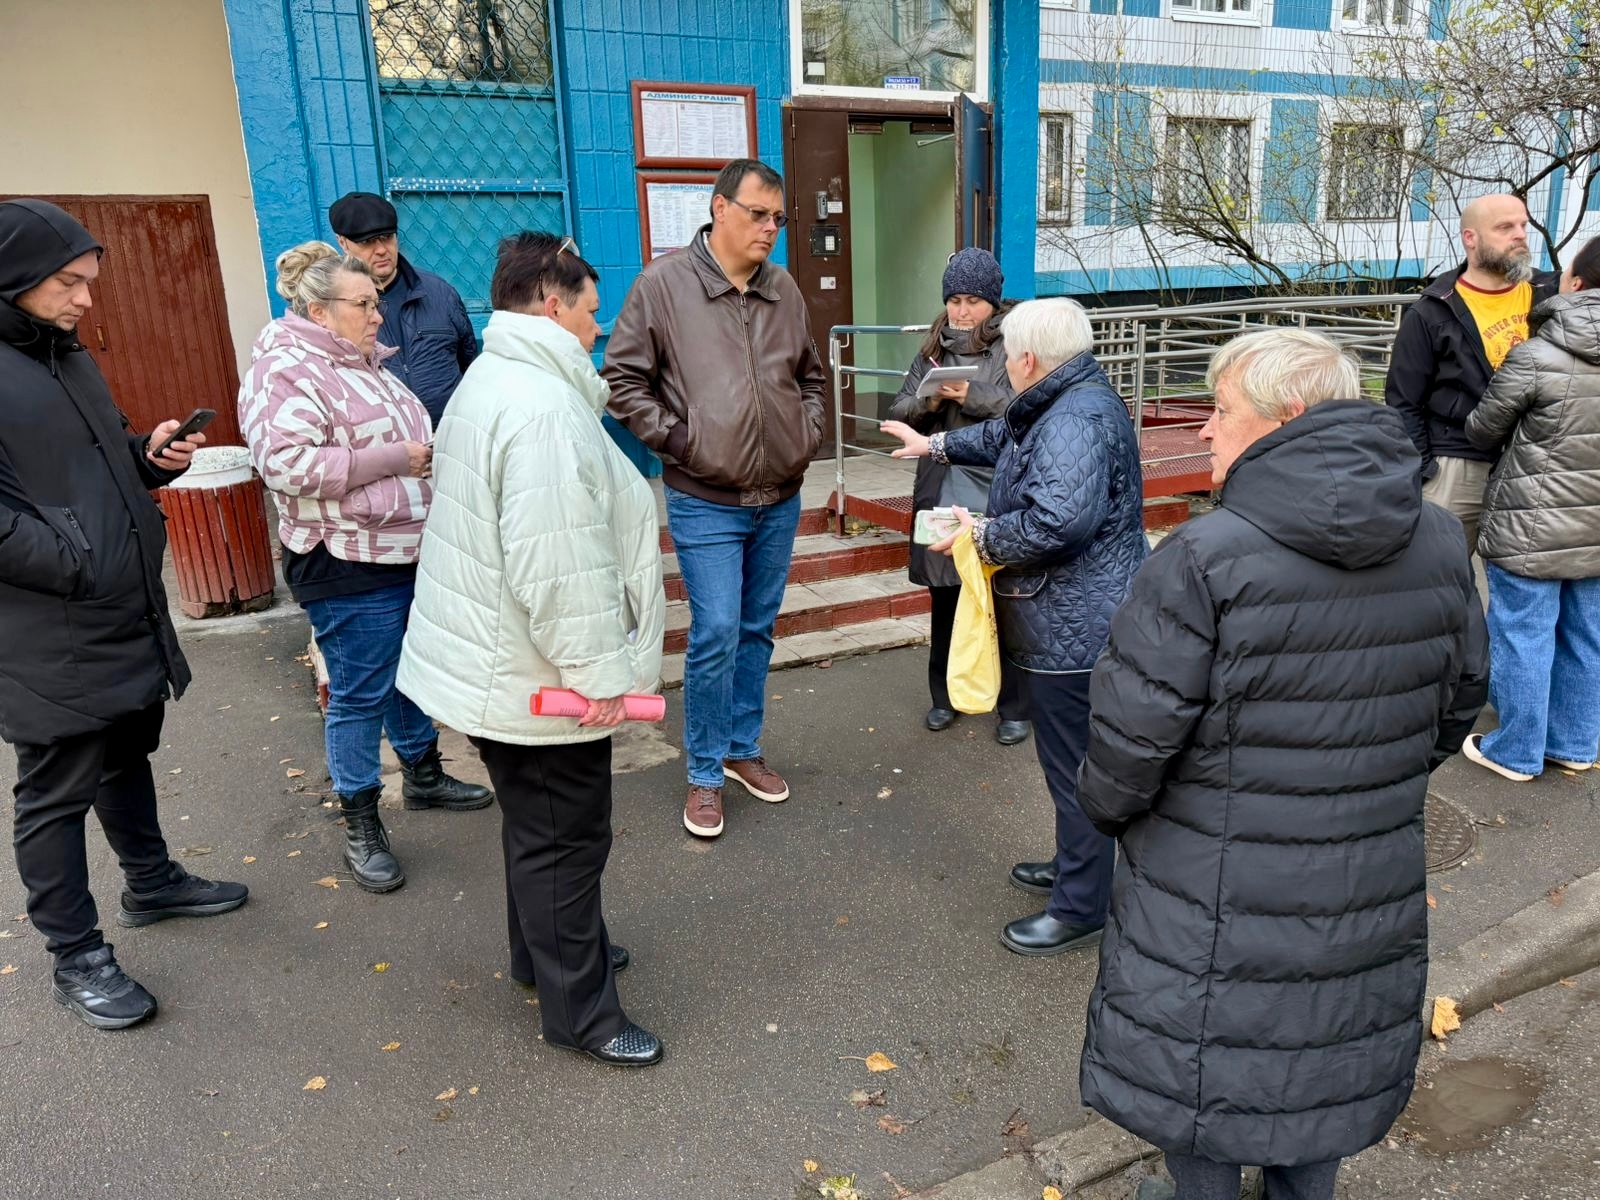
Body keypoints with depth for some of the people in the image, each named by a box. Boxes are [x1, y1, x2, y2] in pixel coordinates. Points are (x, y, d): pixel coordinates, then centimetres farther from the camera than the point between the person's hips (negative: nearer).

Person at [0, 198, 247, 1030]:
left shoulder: (67, 357, 12)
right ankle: (77, 958, 19)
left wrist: (152, 456, 1)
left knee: (128, 756, 23)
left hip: (128, 614, 9)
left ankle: (151, 882, 42)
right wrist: (75, 564, -23)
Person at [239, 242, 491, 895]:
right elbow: (285, 464, -28)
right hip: (349, 570, -9)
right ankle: (360, 825, 15)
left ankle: (424, 775, 38)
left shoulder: (364, 364, 14)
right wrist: (393, 459, -23)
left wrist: (433, 450, 8)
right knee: (360, 694, 1)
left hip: (409, 553, 9)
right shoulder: (285, 372, -15)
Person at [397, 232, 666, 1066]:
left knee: (537, 824, 25)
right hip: (540, 679, -11)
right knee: (564, 838, 4)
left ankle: (544, 950, 44)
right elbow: (557, 565, -30)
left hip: (493, 665, 11)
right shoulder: (544, 407, -24)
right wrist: (598, 671, -22)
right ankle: (579, 1010, 21)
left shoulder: (493, 380, 12)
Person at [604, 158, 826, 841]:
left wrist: (808, 433, 9)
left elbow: (810, 375, 22)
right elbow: (622, 380, -5)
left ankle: (742, 750, 31)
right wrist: (675, 438, -11)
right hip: (705, 504, -5)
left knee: (757, 631, 14)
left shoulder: (784, 290, 8)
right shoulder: (663, 285, -7)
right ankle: (705, 776, 12)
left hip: (780, 500, 5)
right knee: (715, 637, -5)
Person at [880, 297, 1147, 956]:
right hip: (1077, 623, 11)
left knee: (1075, 766, 2)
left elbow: (1056, 523, -35)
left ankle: (1080, 909, 16)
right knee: (1075, 759, 23)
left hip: (1075, 630, -11)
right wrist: (934, 445, 40)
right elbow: (1003, 436, 31)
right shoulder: (1067, 405, 12)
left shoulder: (1075, 421, -23)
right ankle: (1076, 866, 40)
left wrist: (982, 534, -19)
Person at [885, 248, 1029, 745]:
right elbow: (899, 414, 8)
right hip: (942, 496, 5)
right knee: (944, 601, 14)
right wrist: (927, 403, -11)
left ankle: (1015, 707, 17)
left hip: (997, 497, -4)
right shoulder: (934, 347, 11)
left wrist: (973, 397, -22)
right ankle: (945, 694, 30)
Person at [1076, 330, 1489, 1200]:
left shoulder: (1205, 558, -25)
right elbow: (1457, 705, 8)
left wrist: (1106, 807, 0)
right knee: (1328, 1047, 26)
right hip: (1370, 892, 6)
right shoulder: (1439, 544, -5)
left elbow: (1130, 736, -21)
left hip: (1218, 899, -6)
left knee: (1202, 1066, 17)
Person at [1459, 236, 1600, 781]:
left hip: (1533, 528, -6)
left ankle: (1516, 752, 15)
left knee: (1523, 637, 4)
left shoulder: (1534, 357, -15)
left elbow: (1482, 430, -4)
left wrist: (1524, 438, 17)